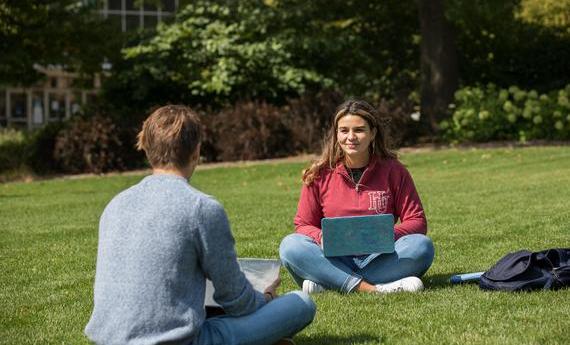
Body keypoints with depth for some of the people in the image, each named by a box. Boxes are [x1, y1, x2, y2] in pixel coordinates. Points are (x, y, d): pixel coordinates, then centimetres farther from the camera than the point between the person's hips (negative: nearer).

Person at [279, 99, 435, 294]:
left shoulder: (392, 171, 4)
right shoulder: (320, 174, 5)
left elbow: (417, 221, 4)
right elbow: (303, 225, 8)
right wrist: (322, 238, -15)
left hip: (378, 258, 0)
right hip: (334, 260, 0)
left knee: (421, 245, -28)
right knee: (290, 245, -26)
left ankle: (326, 283, -31)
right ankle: (369, 288, -39)